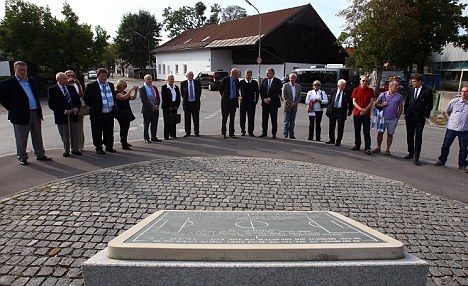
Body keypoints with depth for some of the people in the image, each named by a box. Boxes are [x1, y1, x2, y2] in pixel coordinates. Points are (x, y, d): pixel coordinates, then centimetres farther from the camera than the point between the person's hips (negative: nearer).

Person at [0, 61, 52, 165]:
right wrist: (12, 108, -6)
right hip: (21, 115, -5)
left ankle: (40, 155, 23)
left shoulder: (33, 81, 12)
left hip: (35, 113, 5)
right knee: (21, 139, 5)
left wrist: (39, 108, 13)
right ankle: (22, 158, 16)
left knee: (37, 137, 13)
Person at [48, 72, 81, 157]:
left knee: (75, 134, 11)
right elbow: (51, 105, -10)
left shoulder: (71, 88, 10)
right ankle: (66, 151, 21)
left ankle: (75, 150, 25)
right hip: (61, 117, -4)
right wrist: (64, 111, -17)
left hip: (73, 115, 4)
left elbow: (78, 101, 13)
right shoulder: (52, 89, -5)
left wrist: (76, 108, -7)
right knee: (65, 136, 6)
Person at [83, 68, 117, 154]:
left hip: (110, 113, 4)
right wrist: (92, 107, 1)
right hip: (97, 114, -4)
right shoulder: (91, 86, -4)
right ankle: (99, 148, 15)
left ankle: (109, 146, 24)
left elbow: (114, 96, 22)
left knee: (109, 132, 12)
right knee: (97, 132, 4)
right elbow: (86, 98, 0)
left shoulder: (111, 85, 11)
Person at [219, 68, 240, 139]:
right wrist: (223, 97, 8)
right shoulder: (225, 80, -8)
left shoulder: (237, 80, 5)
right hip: (226, 101, -4)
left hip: (234, 101, 4)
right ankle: (223, 133, 11)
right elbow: (220, 89, 4)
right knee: (225, 118, 2)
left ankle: (231, 133, 15)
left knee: (232, 118, 8)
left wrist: (237, 96, 9)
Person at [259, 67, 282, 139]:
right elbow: (261, 91, 8)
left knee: (274, 120, 1)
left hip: (274, 103, -4)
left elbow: (278, 92, -10)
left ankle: (274, 134, 9)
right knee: (264, 119, 8)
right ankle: (264, 133, 18)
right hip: (265, 103, 4)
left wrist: (270, 99, -14)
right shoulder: (264, 80, 9)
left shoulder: (277, 81, -4)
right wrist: (264, 99, -6)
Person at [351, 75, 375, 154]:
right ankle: (357, 145, 23)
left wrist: (365, 110, -14)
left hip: (366, 114, -2)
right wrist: (361, 109, -14)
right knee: (357, 131, 11)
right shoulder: (356, 90, 5)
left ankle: (367, 148, -4)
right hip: (356, 113, 2)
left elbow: (371, 102, 0)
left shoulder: (370, 90, 4)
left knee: (366, 132, -4)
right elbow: (354, 102, -1)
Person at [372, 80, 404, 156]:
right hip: (383, 117, 0)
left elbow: (400, 108, 9)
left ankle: (387, 149, 13)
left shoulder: (399, 96, 5)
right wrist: (382, 105, -12)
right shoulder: (383, 94, 2)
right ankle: (378, 148, 16)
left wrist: (398, 117, 2)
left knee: (390, 134, 4)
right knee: (380, 133, 5)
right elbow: (376, 104, 7)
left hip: (393, 119, 0)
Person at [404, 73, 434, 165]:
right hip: (410, 117, 5)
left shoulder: (427, 91, -4)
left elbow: (430, 105, -4)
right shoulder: (411, 90, 9)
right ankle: (411, 153, 24)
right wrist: (406, 113, 9)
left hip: (420, 118, -4)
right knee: (409, 136, 11)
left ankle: (416, 157, -3)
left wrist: (426, 115, -10)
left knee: (418, 137, -5)